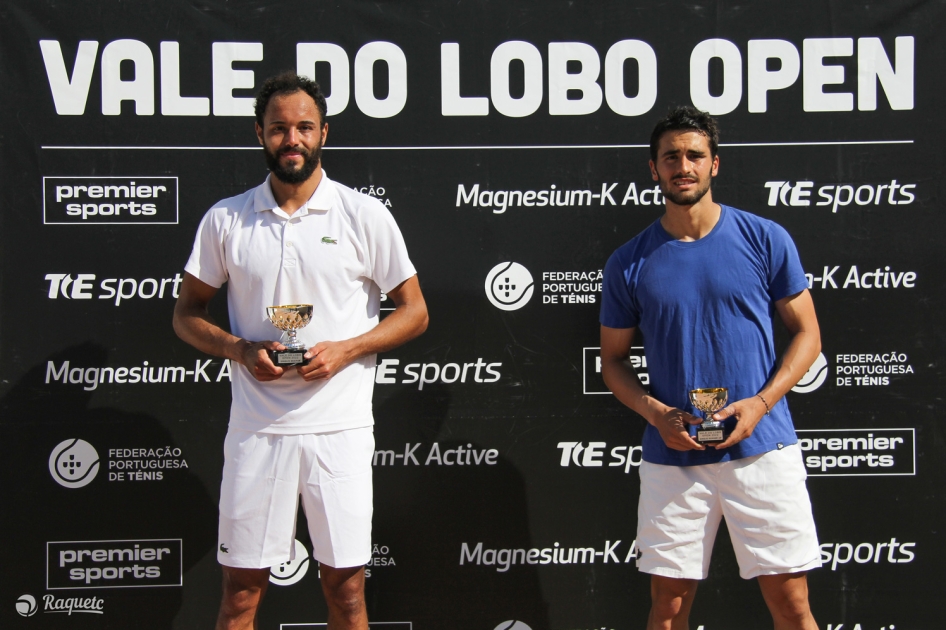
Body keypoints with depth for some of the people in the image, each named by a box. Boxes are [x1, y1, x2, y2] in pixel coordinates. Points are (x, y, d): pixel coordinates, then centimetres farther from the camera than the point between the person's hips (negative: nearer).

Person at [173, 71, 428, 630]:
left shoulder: (365, 216, 1)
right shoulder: (225, 220, 6)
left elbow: (414, 312, 5)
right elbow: (187, 314, 12)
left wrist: (345, 350, -11)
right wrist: (241, 349, -8)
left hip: (340, 428, -1)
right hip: (256, 429, 1)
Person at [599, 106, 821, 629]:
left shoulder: (765, 239, 1)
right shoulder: (629, 263, 3)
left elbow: (806, 333, 5)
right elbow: (613, 358, 10)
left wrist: (760, 403, -10)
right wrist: (656, 413, -8)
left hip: (762, 447, -1)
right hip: (671, 457, 1)